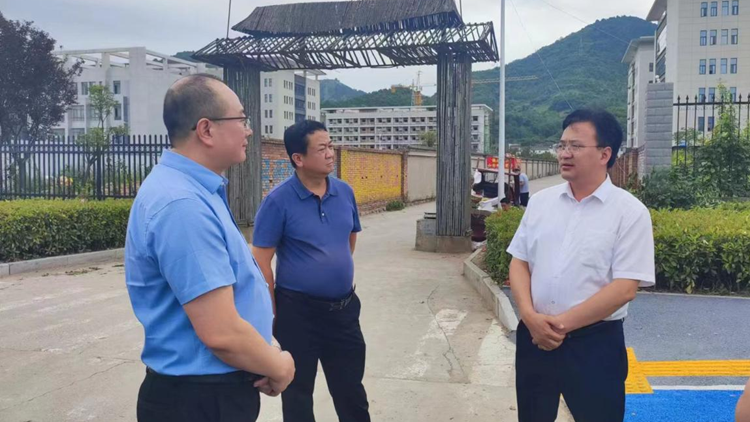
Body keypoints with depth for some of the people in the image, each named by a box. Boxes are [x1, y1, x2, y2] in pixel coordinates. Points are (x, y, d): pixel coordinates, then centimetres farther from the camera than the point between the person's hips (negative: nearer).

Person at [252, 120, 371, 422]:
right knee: (298, 388, 14)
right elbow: (261, 261, -13)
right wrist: (273, 312, -11)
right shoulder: (279, 200, -15)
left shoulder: (345, 192, 0)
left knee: (351, 386, 17)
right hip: (298, 310, -4)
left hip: (344, 307, 4)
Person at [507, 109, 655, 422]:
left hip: (594, 342, -4)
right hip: (534, 336, 4)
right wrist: (530, 316, -11)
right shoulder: (540, 201, 4)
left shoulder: (630, 211, -8)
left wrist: (562, 323, -16)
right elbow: (519, 263, 6)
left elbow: (625, 288, -14)